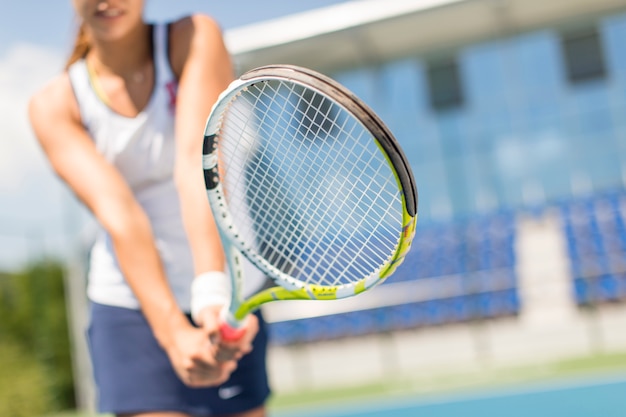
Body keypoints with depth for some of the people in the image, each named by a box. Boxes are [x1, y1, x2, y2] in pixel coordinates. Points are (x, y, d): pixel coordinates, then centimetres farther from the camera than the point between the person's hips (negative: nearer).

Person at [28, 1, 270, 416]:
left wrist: (213, 293, -38)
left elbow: (197, 165, -24)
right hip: (131, 308, 0)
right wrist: (174, 331, -35)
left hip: (228, 307, 1)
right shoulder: (54, 106, -7)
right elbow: (117, 213, -22)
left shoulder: (195, 38, -9)